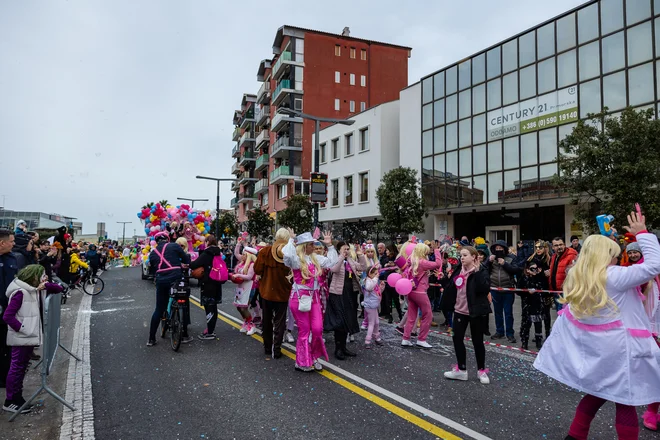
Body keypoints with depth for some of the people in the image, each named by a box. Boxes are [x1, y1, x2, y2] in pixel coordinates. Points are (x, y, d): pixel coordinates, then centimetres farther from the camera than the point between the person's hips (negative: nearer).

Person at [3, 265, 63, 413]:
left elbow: (58, 289, 10)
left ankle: (17, 398, 26)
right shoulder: (20, 292, -20)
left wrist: (46, 285, -8)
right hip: (21, 338, -9)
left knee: (22, 368, 16)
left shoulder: (36, 290, 6)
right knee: (17, 368, 1)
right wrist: (22, 329, -17)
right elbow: (7, 316, -22)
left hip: (29, 337, 9)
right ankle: (10, 402, 12)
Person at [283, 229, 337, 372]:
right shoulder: (296, 258, -11)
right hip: (300, 297, -6)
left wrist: (329, 245, 13)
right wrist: (291, 240, -20)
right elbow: (287, 254, -34)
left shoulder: (315, 258, 10)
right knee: (304, 330, 3)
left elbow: (331, 261, 17)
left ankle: (314, 356, 24)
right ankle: (303, 362, 18)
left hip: (314, 297, 6)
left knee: (318, 328, 3)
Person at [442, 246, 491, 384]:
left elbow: (485, 289, -27)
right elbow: (452, 287, 16)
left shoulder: (481, 271, -13)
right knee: (457, 338, 9)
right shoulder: (458, 269, 5)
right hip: (460, 310, 6)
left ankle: (481, 370, 24)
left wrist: (477, 273, -30)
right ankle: (461, 369, 22)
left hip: (476, 311, -6)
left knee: (477, 341, 6)